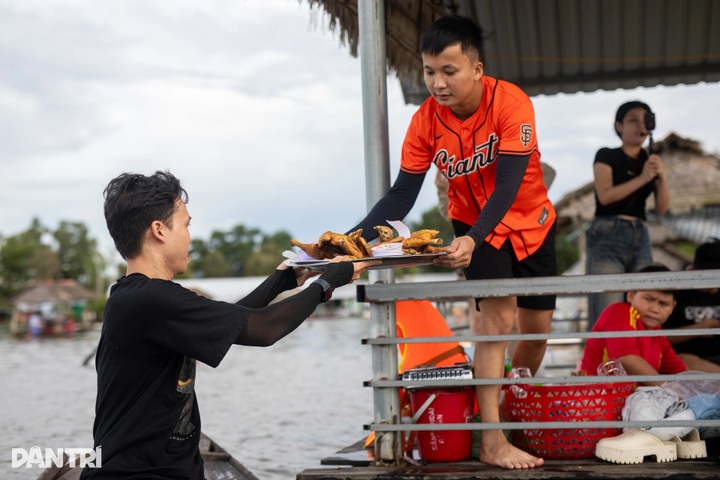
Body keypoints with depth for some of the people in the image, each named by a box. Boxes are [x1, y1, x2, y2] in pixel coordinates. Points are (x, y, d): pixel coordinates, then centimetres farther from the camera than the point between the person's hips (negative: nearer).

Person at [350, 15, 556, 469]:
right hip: (475, 226, 0)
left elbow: (508, 186, -36)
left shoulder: (511, 103, -29)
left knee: (536, 328, 8)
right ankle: (493, 440, -17)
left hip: (532, 223, 0)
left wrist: (473, 240, -51)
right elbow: (401, 196, -19)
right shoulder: (425, 120, -21)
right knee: (498, 316, -18)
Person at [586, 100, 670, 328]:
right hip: (608, 236, -5)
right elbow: (605, 195, -10)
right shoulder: (606, 156, 4)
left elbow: (661, 208, 9)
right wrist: (643, 178, -11)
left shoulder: (651, 162, 17)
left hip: (640, 236, 5)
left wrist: (662, 177, -7)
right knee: (607, 314, -14)